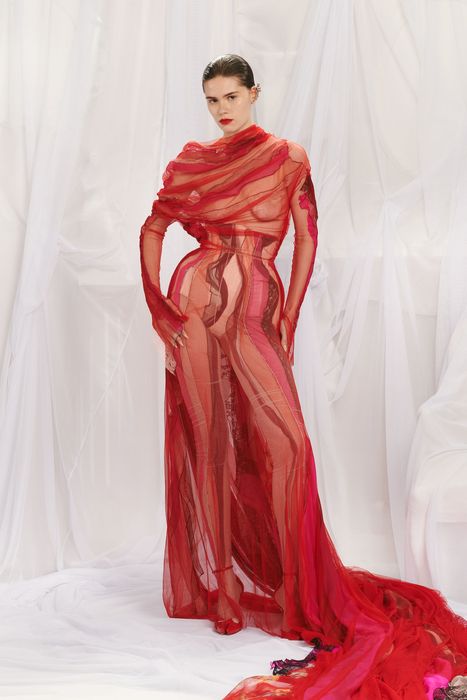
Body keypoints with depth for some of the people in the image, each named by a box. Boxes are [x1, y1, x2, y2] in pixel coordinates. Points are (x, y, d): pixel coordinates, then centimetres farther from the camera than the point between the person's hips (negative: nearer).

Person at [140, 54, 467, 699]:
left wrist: (289, 315, -5)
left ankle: (298, 590, 3)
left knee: (282, 441, -10)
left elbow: (308, 238, 4)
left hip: (258, 310, 0)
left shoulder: (289, 157, 9)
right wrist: (157, 304, 1)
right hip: (197, 306, 1)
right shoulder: (192, 160, 11)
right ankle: (217, 583, 15)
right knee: (208, 442, 1)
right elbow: (153, 229, 13)